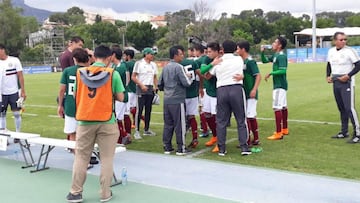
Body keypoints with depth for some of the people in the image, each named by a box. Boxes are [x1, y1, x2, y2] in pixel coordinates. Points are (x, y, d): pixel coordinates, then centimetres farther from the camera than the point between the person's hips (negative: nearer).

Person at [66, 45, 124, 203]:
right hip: (106, 122, -2)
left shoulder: (80, 72, 2)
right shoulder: (113, 74, -6)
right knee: (107, 158, 9)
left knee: (81, 157, 13)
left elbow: (75, 95, 10)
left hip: (85, 121, 2)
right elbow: (120, 98, -4)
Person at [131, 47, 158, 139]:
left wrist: (155, 87, 3)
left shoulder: (154, 65, 13)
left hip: (150, 89, 6)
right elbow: (133, 77, -7)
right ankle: (137, 131, -2)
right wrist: (141, 85, -14)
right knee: (139, 110, -6)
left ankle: (146, 129, 20)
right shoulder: (139, 63, -5)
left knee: (148, 110, 10)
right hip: (141, 89, -6)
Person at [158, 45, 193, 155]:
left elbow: (160, 84, 17)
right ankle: (181, 148, 6)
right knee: (179, 124, 0)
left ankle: (167, 147, 16)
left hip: (167, 100, 7)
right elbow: (186, 83, -15)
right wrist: (189, 76, 4)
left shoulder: (165, 67, 12)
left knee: (167, 124, 11)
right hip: (177, 100, -7)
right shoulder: (178, 67, -11)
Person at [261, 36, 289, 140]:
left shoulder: (281, 56, -16)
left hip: (279, 85, -10)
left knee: (277, 108, -11)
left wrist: (270, 73, -17)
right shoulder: (275, 55, 13)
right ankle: (284, 129, 25)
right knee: (283, 106, 15)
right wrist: (262, 52, 7)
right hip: (279, 84, 10)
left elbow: (283, 71, -24)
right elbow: (264, 60, 24)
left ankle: (278, 133, -10)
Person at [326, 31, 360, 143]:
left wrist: (348, 76, -18)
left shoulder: (349, 51, -11)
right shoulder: (331, 51, 9)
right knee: (341, 108, 14)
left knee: (349, 108, -13)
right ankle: (344, 132, 24)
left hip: (347, 83, -7)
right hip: (335, 83, 7)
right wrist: (328, 76, 8)